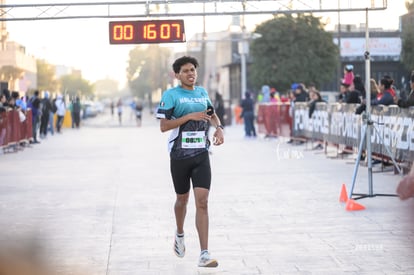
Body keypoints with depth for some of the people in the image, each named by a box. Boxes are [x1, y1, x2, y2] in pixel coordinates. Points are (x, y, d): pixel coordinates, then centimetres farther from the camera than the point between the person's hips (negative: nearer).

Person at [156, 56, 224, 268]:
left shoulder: (202, 92, 10)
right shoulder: (171, 95, -6)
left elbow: (212, 114, 28)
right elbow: (163, 126, -12)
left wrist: (219, 127, 8)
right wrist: (189, 116, -19)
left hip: (201, 155, 3)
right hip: (179, 155, -2)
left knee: (202, 202, -10)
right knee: (182, 199, 14)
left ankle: (204, 255, -13)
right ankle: (179, 234, 46)